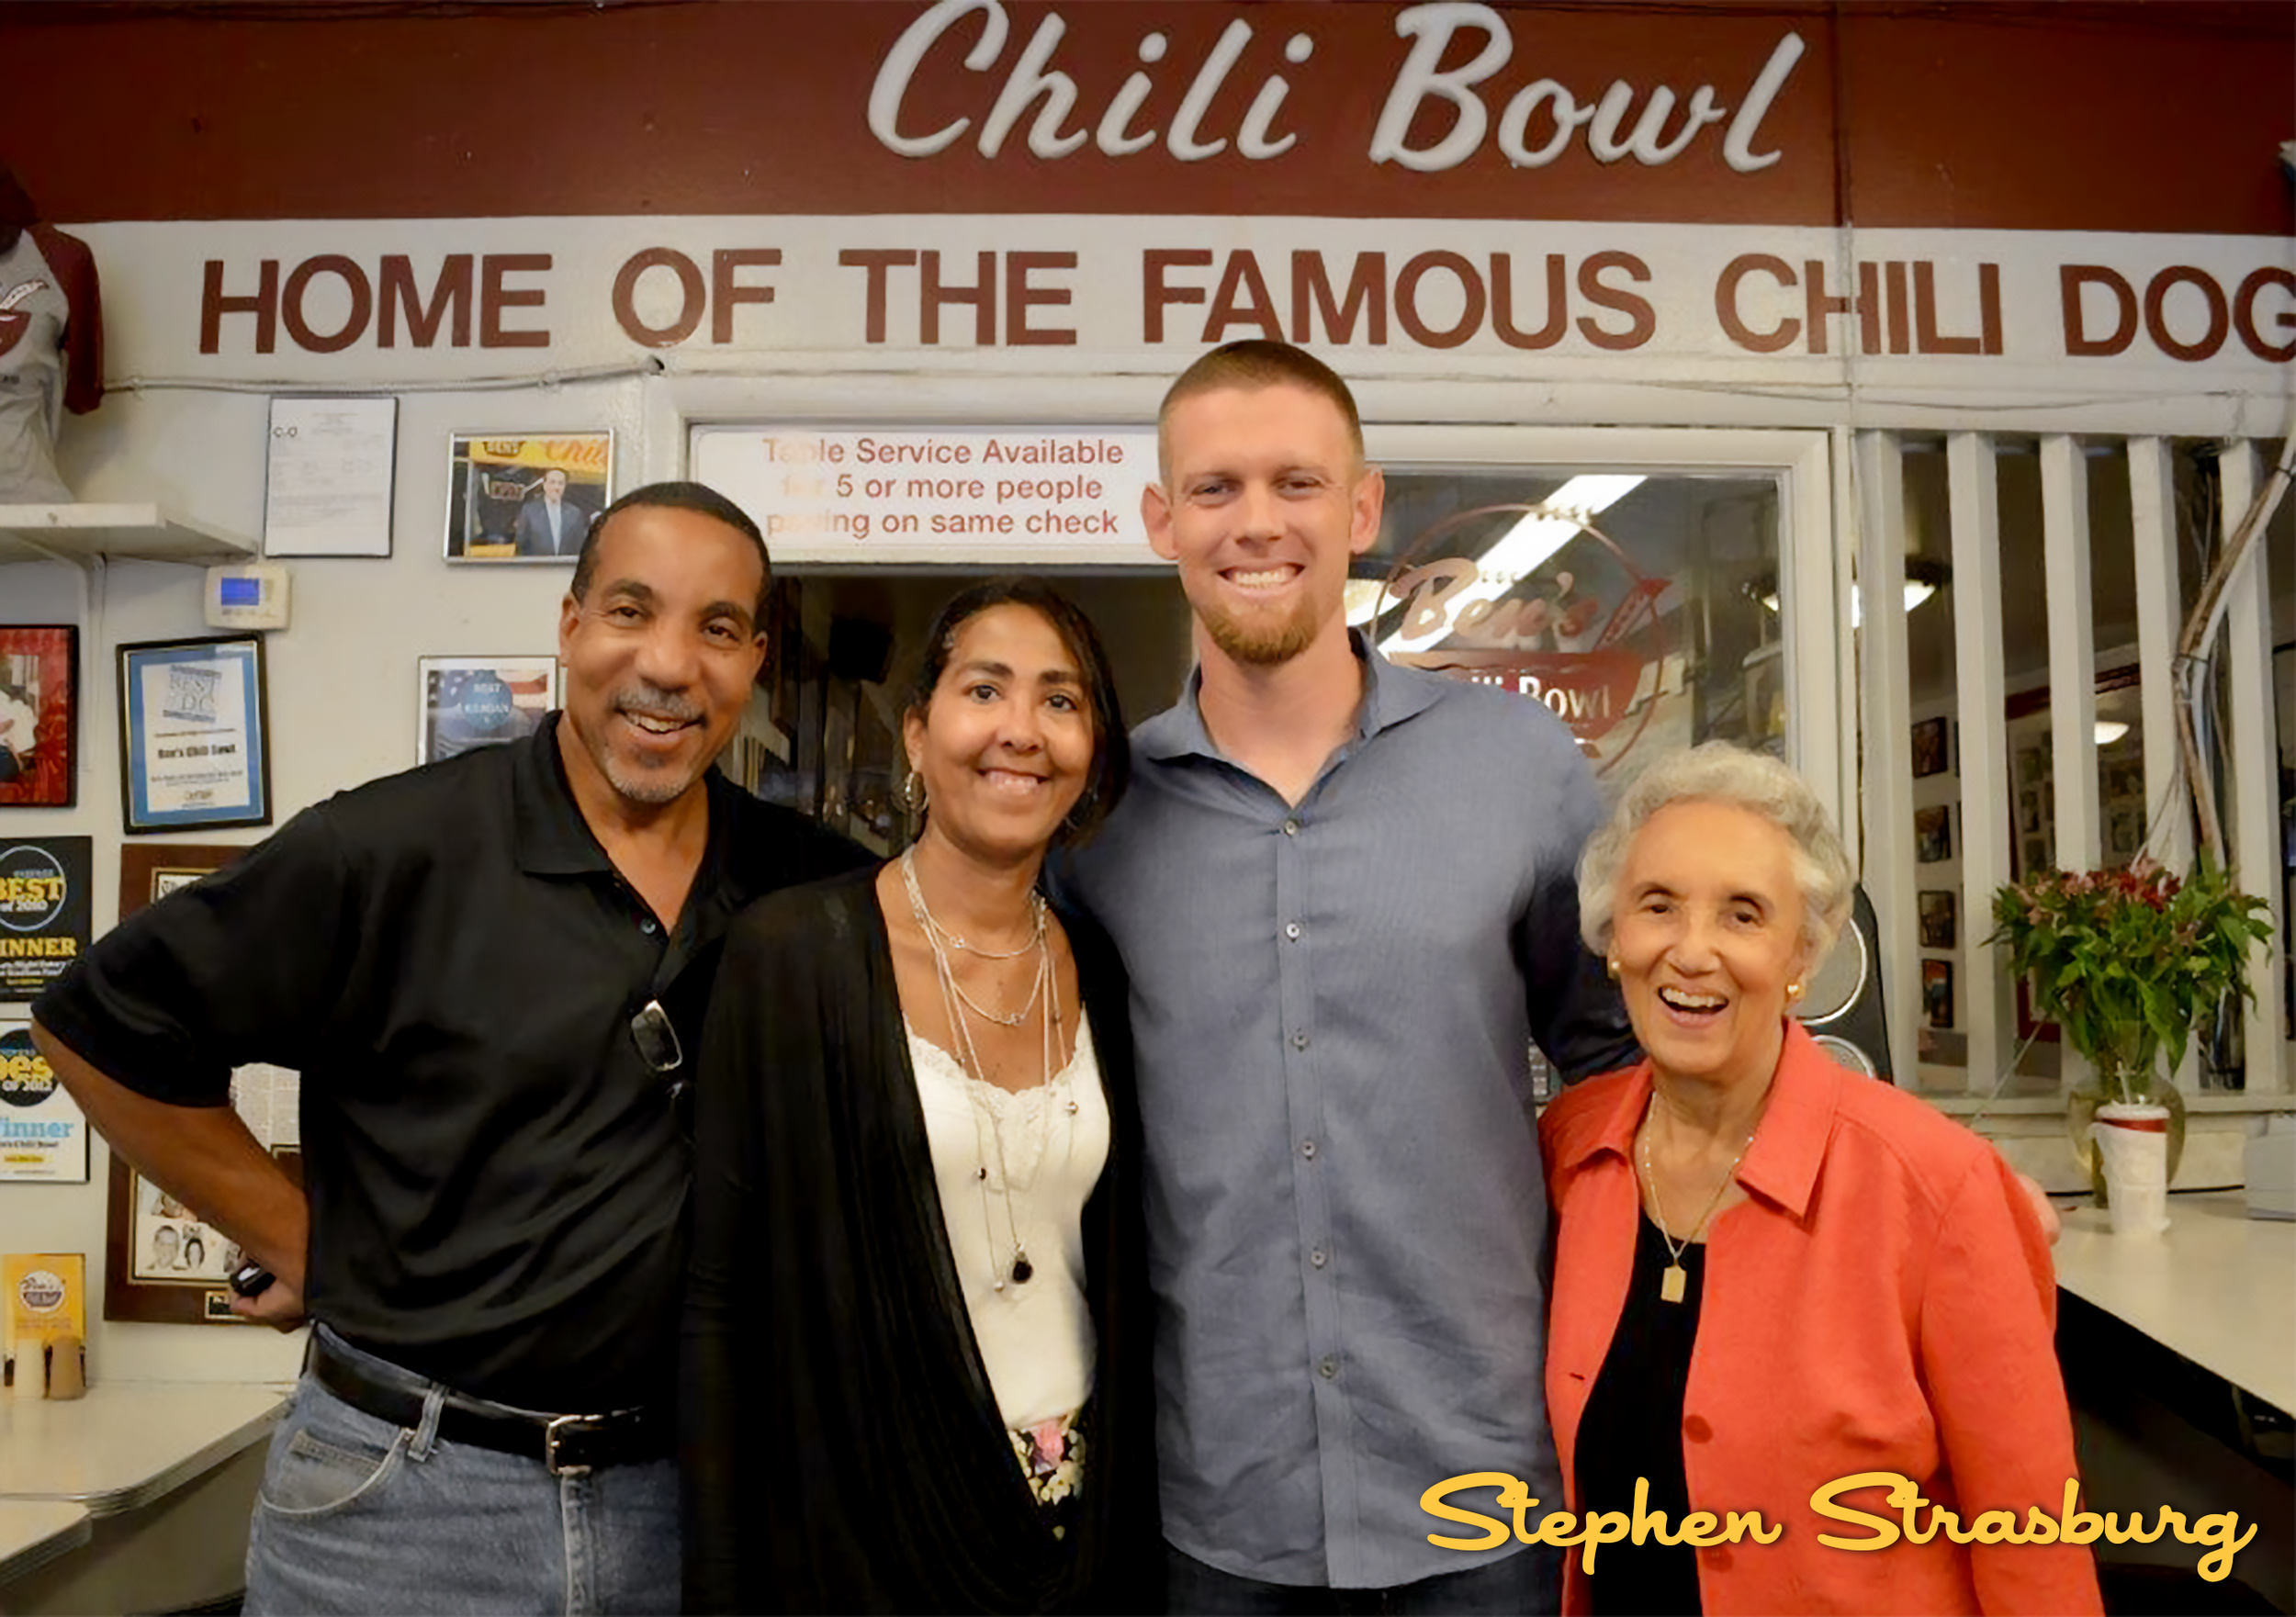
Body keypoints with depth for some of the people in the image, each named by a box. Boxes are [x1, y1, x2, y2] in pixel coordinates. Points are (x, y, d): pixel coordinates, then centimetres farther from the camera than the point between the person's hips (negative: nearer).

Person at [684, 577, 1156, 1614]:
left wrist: (1140, 1527, 6)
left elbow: (1123, 1280, 8)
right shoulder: (793, 953, -13)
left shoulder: (1101, 975, 0)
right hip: (861, 1526, -4)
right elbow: (721, 1298, -11)